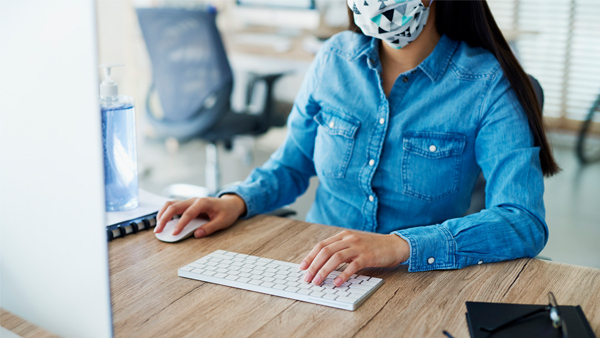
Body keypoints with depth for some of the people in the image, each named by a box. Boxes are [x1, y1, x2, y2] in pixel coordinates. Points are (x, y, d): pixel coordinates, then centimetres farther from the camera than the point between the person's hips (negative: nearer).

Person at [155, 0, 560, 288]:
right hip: (314, 277, 3)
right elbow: (291, 166, 14)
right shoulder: (336, 58, 2)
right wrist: (237, 200, -7)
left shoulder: (487, 85, -10)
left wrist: (399, 246, -35)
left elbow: (525, 223, -21)